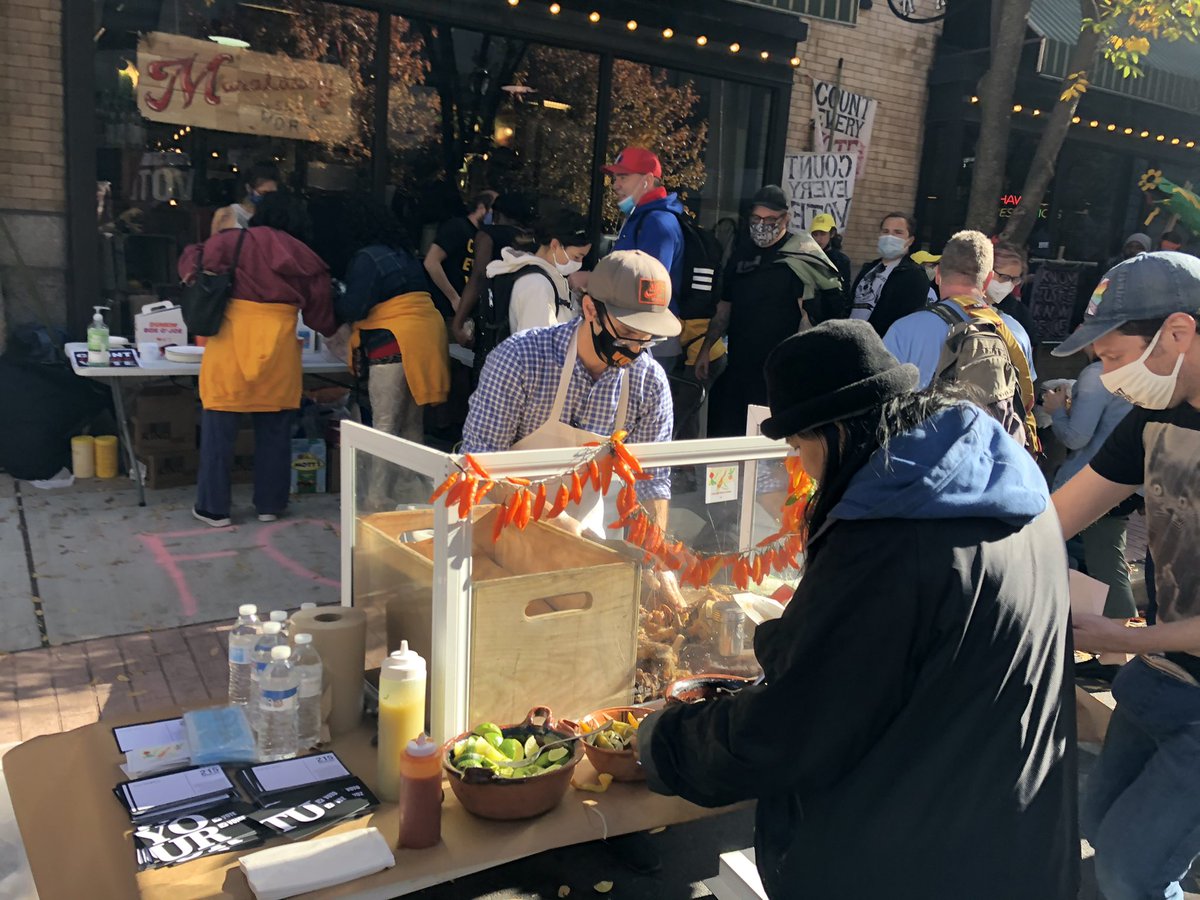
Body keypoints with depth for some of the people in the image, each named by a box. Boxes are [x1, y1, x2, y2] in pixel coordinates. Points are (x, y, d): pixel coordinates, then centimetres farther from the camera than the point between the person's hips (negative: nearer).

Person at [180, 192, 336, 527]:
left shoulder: (234, 241, 3)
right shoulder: (307, 260, 8)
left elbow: (194, 262, 0)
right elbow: (321, 318, 11)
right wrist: (333, 327, 31)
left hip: (231, 343, -2)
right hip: (278, 349, 2)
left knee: (219, 429, 6)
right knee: (275, 431, 13)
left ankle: (213, 507, 12)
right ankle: (270, 504, 21)